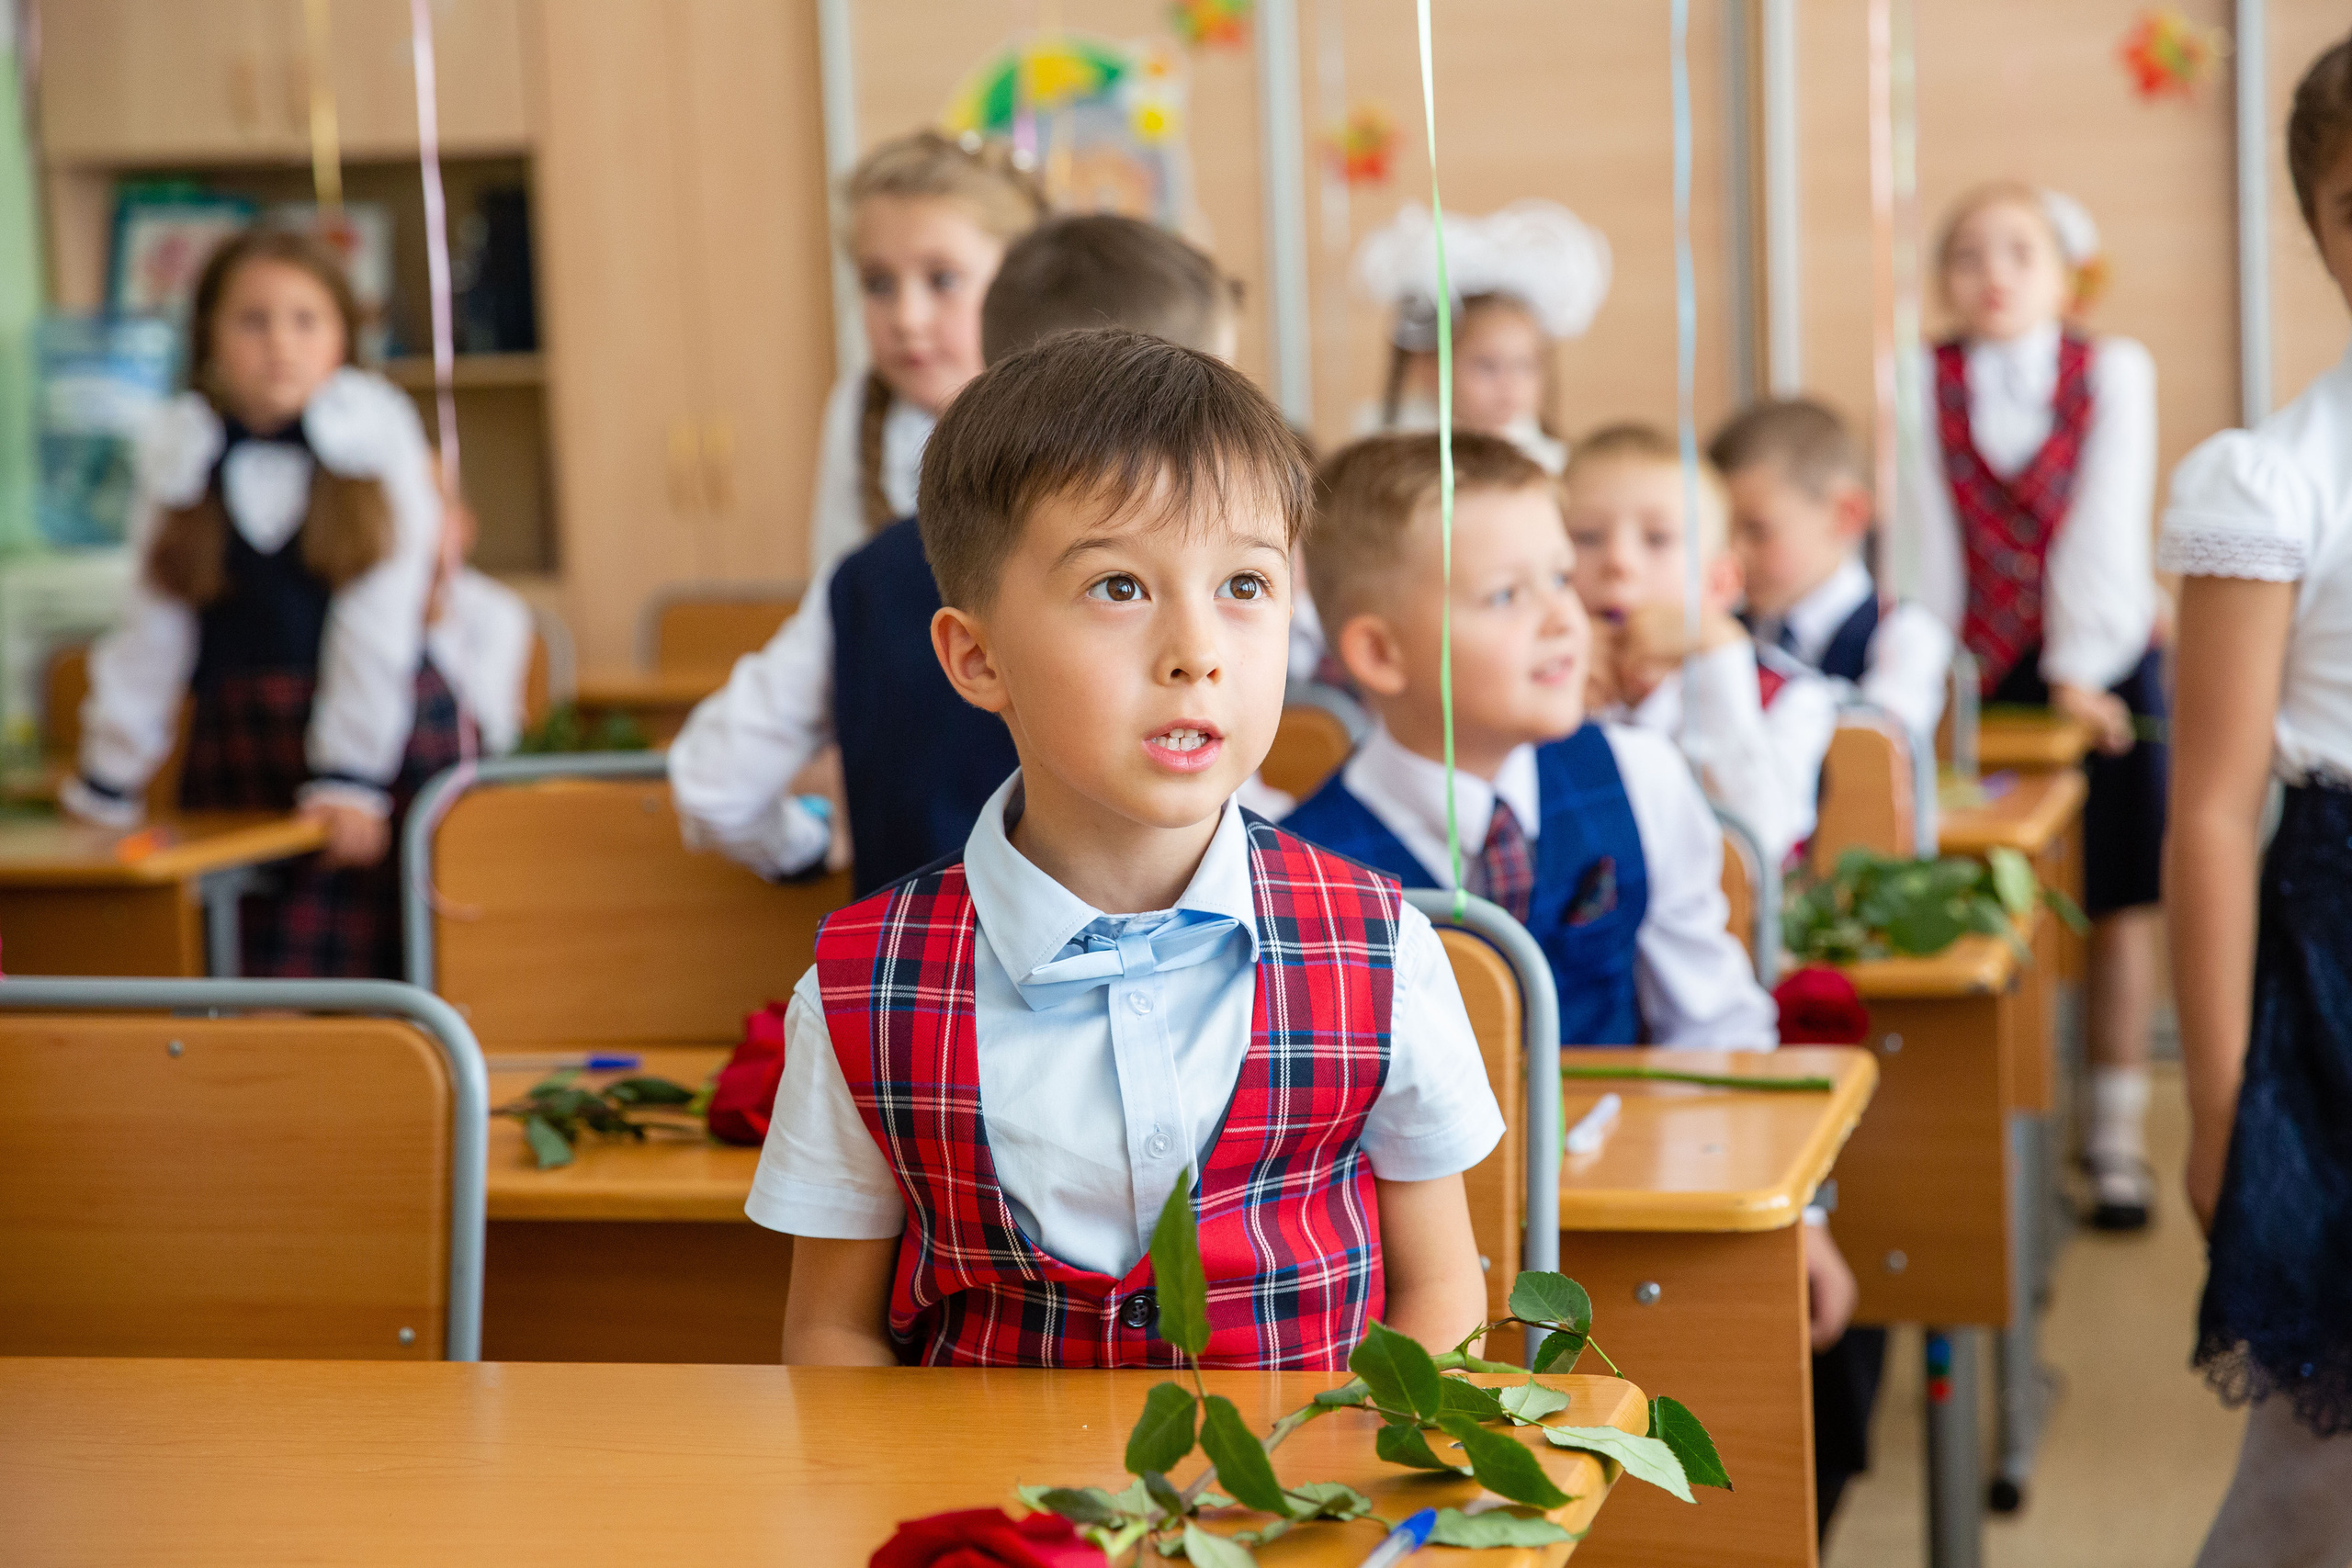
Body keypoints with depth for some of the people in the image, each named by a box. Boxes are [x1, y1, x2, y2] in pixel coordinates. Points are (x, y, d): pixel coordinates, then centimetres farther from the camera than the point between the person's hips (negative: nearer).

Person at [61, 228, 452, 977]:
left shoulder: (375, 430, -4)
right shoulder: (180, 446, 4)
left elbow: (380, 613, -7)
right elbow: (154, 623, 9)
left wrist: (352, 775, -11)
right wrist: (105, 787, 10)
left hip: (383, 735, -3)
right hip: (234, 740, 3)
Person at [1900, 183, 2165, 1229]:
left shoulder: (2114, 371, -5)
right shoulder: (1921, 380, -2)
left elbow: (2106, 524, -10)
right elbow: (1923, 534, -4)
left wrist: (2081, 671, -14)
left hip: (2102, 672, 0)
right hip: (1977, 678, 1)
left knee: (2120, 907, 4)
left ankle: (2117, 1137, 13)